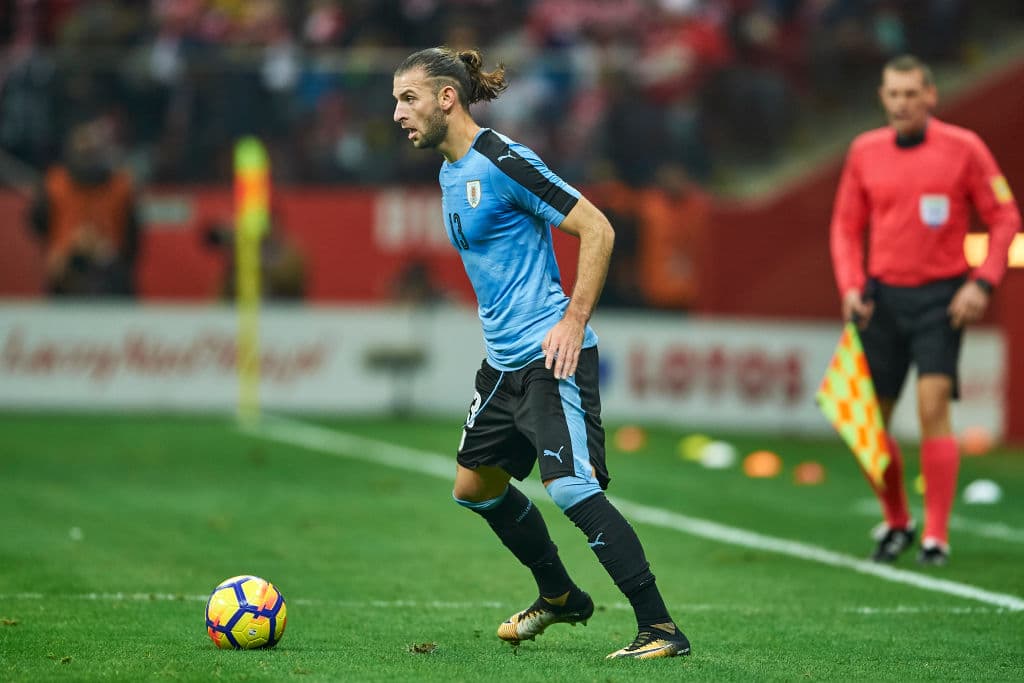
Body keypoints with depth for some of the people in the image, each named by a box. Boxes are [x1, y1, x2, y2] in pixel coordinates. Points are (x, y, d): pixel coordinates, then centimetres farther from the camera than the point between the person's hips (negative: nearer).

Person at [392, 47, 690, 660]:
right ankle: (560, 596, 35)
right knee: (475, 485, 17)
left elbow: (597, 230, -16)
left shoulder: (504, 162, -15)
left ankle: (661, 627, -14)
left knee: (571, 487, -18)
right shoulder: (451, 173, 13)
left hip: (552, 355, -10)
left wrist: (574, 320, -20)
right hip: (504, 358, 10)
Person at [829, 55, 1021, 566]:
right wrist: (850, 285, -1)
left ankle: (936, 537, -9)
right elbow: (846, 226, 13)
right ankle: (896, 523, 22)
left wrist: (982, 283, -11)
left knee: (933, 409, -15)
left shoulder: (963, 148, -4)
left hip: (941, 298, -4)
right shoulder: (865, 151, 6)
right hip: (882, 295, 4)